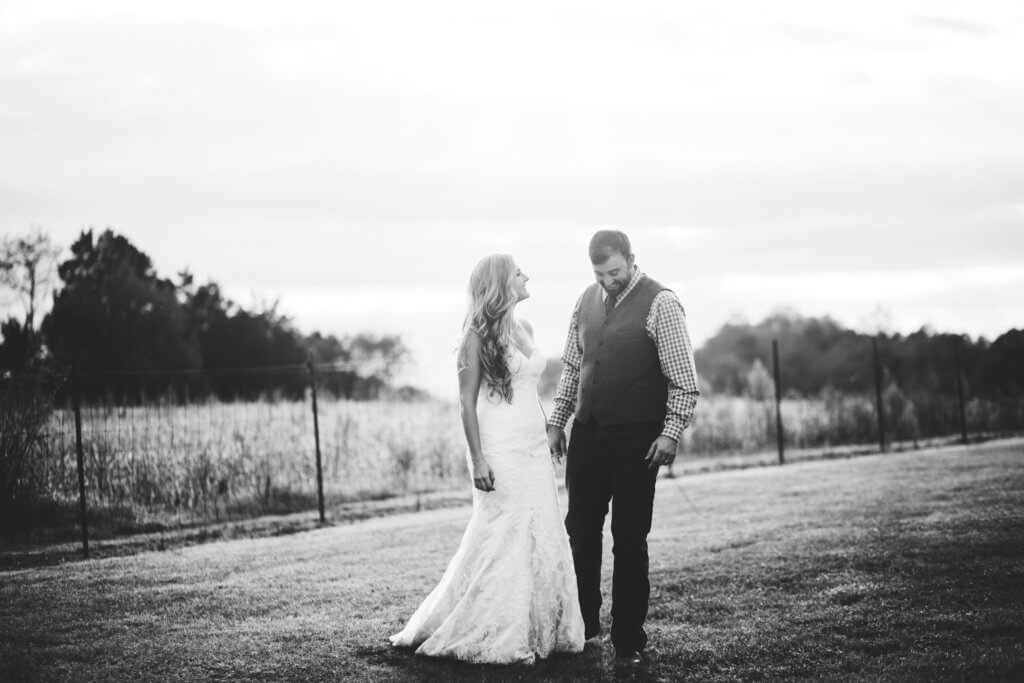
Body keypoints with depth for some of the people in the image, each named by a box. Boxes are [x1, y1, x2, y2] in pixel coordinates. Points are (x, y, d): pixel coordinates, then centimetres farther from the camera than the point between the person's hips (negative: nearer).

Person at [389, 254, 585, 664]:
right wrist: (478, 459, -17)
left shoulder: (524, 328, 12)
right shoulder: (478, 336, -9)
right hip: (500, 450, -7)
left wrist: (548, 435, 16)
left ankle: (539, 631, 16)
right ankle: (493, 639, 6)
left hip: (535, 448, 7)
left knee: (542, 539, 7)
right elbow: (467, 401, -10)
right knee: (501, 541, -4)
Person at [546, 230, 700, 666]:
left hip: (636, 441, -5)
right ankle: (582, 624, 28)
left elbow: (684, 379, -11)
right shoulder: (587, 301, 8)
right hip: (587, 434, 6)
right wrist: (556, 422, 13)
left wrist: (670, 433, -18)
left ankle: (628, 639, 11)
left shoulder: (660, 303, -10)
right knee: (580, 532, 12)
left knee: (629, 541, 1)